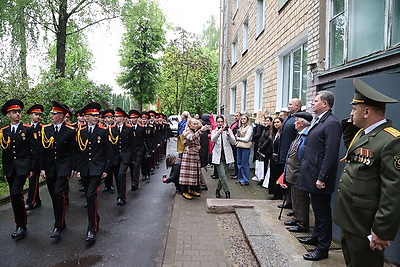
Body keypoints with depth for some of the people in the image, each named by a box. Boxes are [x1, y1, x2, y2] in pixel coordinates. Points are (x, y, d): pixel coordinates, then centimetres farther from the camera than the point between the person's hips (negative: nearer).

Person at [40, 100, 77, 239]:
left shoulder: (70, 131, -5)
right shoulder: (46, 129, 6)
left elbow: (73, 151, -2)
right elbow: (43, 150, 7)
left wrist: (72, 168, -5)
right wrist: (42, 168, 4)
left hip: (63, 167, -4)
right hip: (49, 168, 5)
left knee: (58, 193, -14)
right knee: (54, 195, 10)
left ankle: (58, 226, -2)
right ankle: (61, 222, 25)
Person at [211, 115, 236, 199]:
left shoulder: (228, 130, 6)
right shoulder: (214, 131, 7)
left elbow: (233, 142, -3)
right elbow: (213, 140, -15)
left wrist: (229, 135, -22)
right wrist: (218, 133, -34)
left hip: (226, 155, 1)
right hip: (218, 155, -1)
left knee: (222, 175, 7)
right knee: (222, 175, -11)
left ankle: (218, 189, 27)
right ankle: (227, 192, 0)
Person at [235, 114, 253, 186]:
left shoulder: (249, 127, -6)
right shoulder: (240, 127, 15)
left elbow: (246, 139, -11)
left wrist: (238, 138, -3)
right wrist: (237, 135, -5)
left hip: (245, 147, -7)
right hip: (239, 146, 7)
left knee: (245, 164, -2)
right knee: (239, 163, 11)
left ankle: (246, 180, 8)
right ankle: (240, 179, 22)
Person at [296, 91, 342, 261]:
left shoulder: (331, 123, -17)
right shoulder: (317, 121, 13)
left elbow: (331, 154, -22)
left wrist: (322, 178, -22)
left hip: (319, 177, -9)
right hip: (312, 175, 9)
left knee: (322, 213, 4)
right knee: (317, 210, 22)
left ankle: (322, 248, 18)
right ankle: (316, 237, 39)